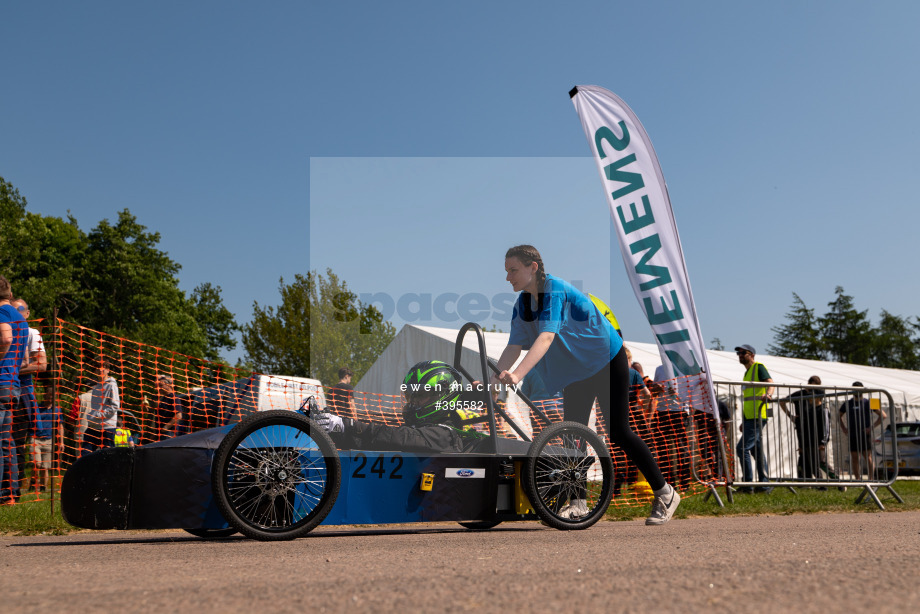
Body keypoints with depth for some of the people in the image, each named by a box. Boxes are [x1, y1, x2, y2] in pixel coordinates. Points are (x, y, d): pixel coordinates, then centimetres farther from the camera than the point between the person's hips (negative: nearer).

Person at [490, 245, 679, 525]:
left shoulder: (555, 289, -29)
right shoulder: (522, 303, -5)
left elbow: (546, 336, -42)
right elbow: (514, 346, -12)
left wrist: (517, 375, -54)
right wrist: (493, 377, -29)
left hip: (607, 362, -7)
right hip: (576, 368, 7)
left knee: (618, 431, -6)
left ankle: (665, 494, 9)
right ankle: (577, 503, 6)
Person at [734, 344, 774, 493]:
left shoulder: (759, 368, -3)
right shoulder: (747, 372, 22)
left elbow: (770, 383, -20)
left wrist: (768, 394, -42)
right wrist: (744, 421, 24)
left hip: (757, 417, -10)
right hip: (749, 418, 10)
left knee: (742, 448, -13)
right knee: (757, 450, 10)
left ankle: (747, 484, -10)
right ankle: (765, 483, 13)